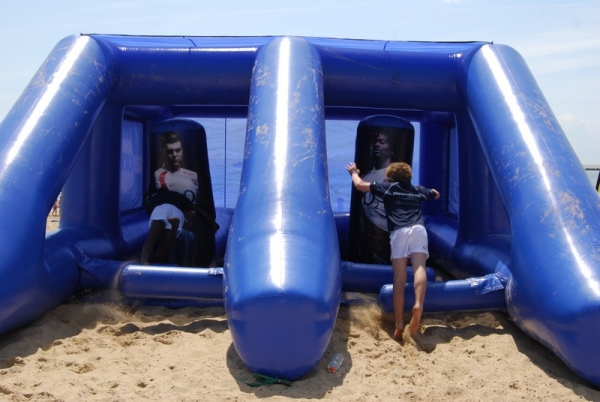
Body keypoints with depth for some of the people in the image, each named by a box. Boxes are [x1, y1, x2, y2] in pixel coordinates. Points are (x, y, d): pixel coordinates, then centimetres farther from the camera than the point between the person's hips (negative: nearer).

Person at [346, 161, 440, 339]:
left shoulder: (388, 187, 21)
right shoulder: (418, 190, 30)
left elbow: (360, 185, 21)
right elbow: (436, 194, 50)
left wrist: (354, 172, 41)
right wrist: (428, 191, 71)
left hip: (399, 232, -2)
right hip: (418, 229, 2)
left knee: (399, 277, -7)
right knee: (419, 267, -15)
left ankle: (399, 324, -14)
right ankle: (418, 305, -42)